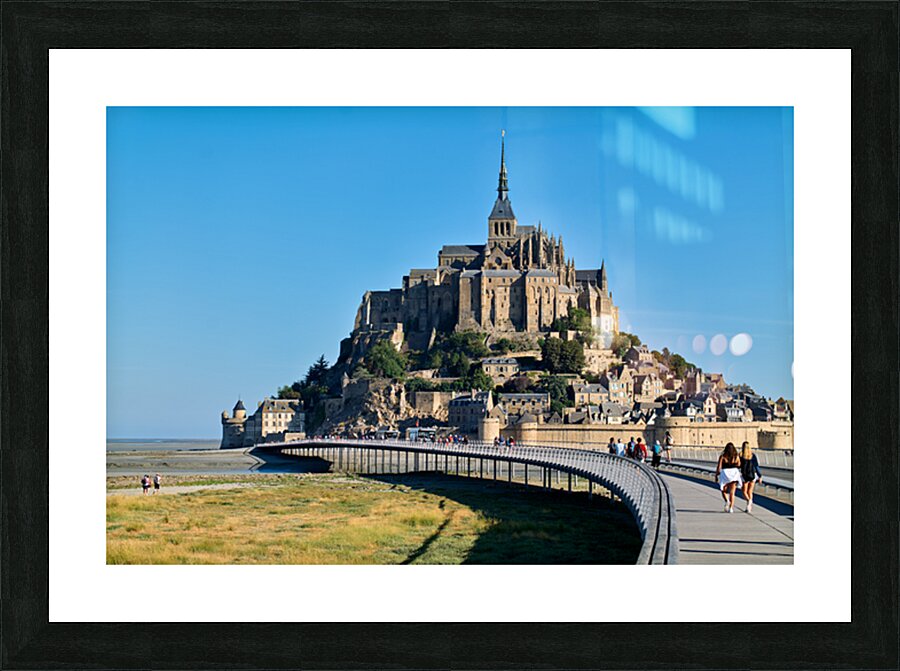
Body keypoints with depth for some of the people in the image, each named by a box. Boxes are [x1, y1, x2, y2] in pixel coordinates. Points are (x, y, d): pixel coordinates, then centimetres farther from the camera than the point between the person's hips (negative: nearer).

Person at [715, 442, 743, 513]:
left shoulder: (722, 456, -4)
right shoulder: (736, 457, 1)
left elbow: (718, 467, -7)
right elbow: (739, 465, 2)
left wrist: (716, 475, 2)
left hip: (724, 473, -1)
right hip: (734, 473, 1)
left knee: (724, 491, 16)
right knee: (732, 492, 4)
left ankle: (727, 501, -12)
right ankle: (731, 508, -5)